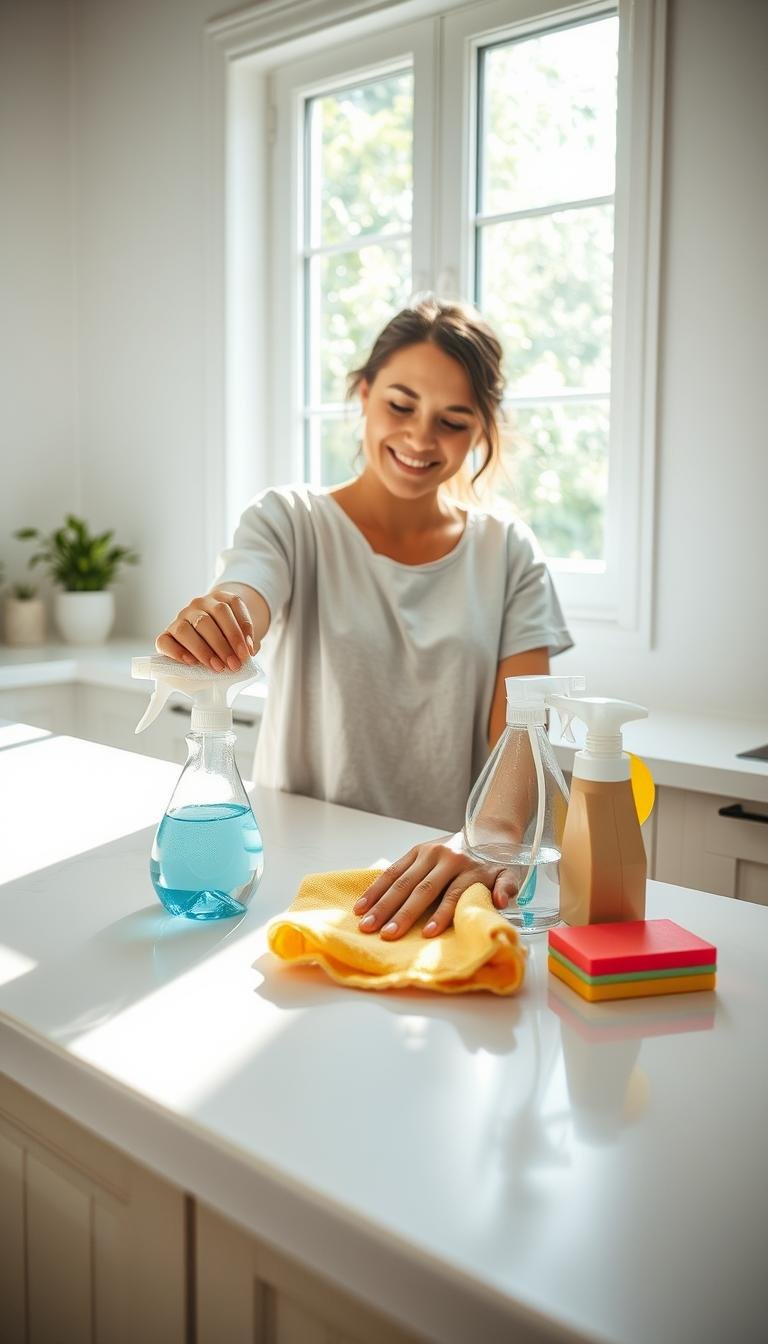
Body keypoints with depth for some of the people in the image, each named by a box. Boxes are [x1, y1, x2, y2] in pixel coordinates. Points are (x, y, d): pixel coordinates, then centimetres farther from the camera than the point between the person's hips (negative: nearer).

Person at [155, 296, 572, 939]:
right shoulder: (289, 521, 3)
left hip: (449, 875, 1)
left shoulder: (510, 553, 6)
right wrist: (207, 627, -41)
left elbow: (520, 730, -6)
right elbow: (235, 613, -17)